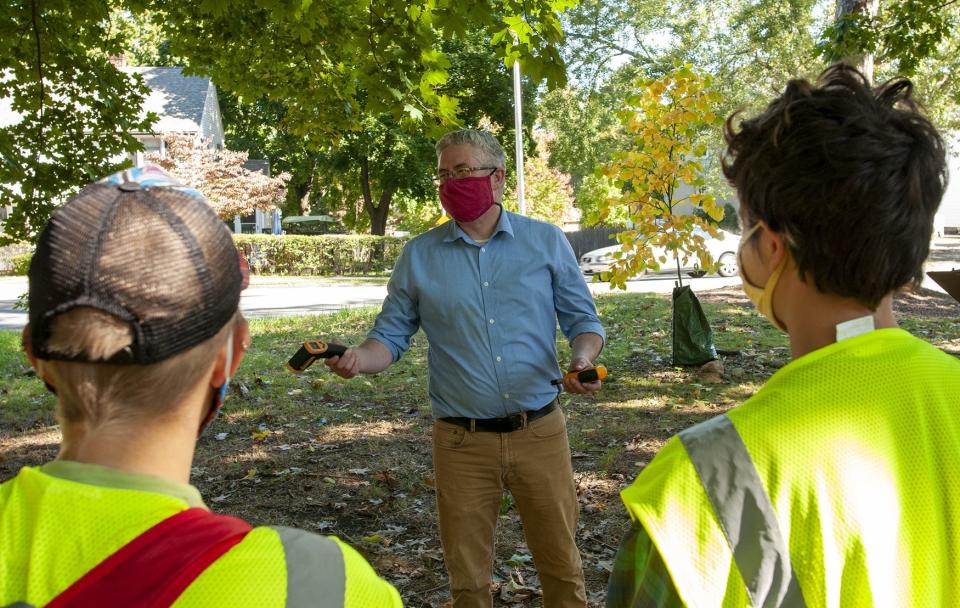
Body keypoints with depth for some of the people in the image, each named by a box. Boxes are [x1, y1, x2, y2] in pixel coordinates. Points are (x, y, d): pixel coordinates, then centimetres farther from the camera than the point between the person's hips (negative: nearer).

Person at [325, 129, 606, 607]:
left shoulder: (546, 241, 1)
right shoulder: (419, 256, 3)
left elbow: (583, 320, 6)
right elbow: (392, 336, 6)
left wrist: (582, 359, -16)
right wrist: (358, 358, -16)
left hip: (540, 433, 0)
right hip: (462, 442, 1)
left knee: (561, 566, 12)